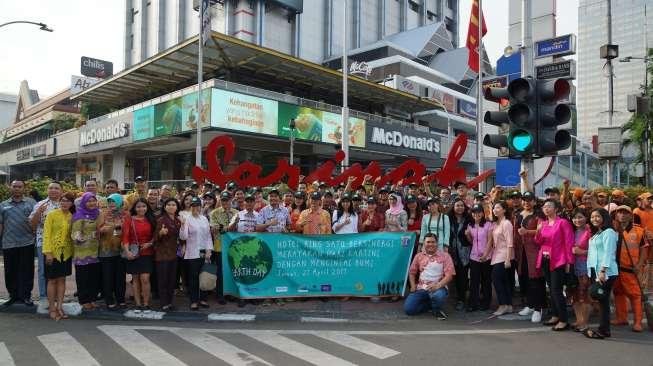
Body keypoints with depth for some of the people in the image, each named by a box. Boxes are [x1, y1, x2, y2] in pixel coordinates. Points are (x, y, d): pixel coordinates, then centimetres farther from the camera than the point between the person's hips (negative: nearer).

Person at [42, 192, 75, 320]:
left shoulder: (72, 217, 5)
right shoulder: (51, 215, -6)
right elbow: (46, 234, -9)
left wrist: (73, 250, -2)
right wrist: (48, 252, -15)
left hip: (66, 253, 4)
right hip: (53, 252, -4)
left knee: (62, 280, 9)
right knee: (52, 280, 4)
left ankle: (59, 306, 17)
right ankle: (52, 308, 14)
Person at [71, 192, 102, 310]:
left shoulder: (97, 214, 11)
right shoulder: (79, 216, -8)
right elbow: (76, 235, -14)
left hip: (95, 251, 6)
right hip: (83, 253, -6)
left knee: (95, 276, 10)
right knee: (83, 277, 2)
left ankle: (92, 299, 22)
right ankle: (84, 301, 14)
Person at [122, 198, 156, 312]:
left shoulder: (151, 220, 5)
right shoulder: (129, 219, 0)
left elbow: (154, 235, 11)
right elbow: (125, 236, -5)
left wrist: (149, 243, -8)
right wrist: (127, 251, -17)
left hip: (147, 253, 0)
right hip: (133, 253, 0)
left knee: (145, 279, -7)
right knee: (135, 279, 7)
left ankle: (146, 304, 4)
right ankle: (138, 304, 15)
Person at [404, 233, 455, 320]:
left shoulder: (445, 256, 1)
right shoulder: (419, 256, 11)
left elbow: (449, 275, -8)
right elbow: (412, 272, 18)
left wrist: (438, 285, -23)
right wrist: (413, 285, 0)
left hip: (438, 287, -3)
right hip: (420, 288, 3)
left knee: (439, 296, -40)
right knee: (408, 309, -15)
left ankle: (437, 310, -1)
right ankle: (430, 304, 14)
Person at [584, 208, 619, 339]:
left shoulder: (608, 232, -7)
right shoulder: (595, 233, 21)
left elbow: (608, 253, -15)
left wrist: (603, 270, -21)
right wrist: (592, 272, 12)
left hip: (606, 272, -8)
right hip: (595, 271, 8)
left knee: (603, 300, -6)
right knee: (600, 300, 9)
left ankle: (603, 330, -2)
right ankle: (603, 328, 14)